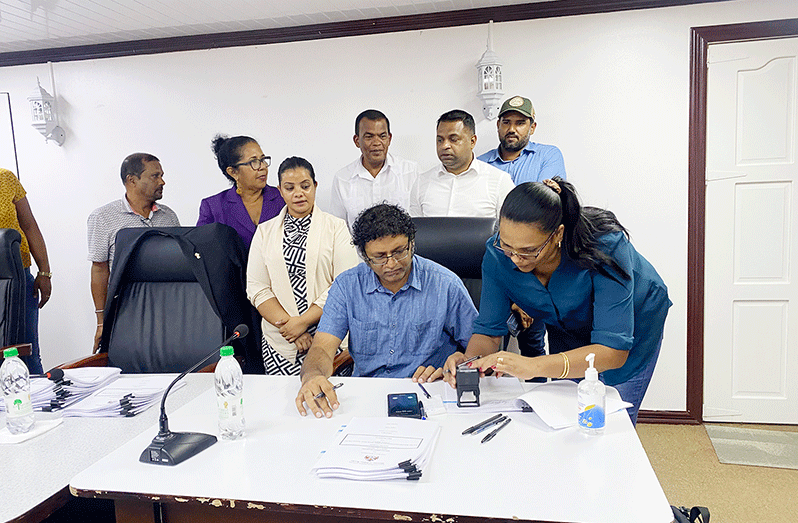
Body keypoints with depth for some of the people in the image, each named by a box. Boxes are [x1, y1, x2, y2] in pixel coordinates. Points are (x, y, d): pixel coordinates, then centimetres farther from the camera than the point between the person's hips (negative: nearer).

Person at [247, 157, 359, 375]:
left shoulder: (336, 227, 3)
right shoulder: (264, 232, 11)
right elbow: (257, 289, 4)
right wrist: (290, 328, -9)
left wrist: (303, 321, -12)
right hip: (280, 343, 2)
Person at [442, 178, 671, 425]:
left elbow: (614, 350, -44)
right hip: (567, 328, 3)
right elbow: (488, 330, -22)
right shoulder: (498, 255, -30)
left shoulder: (604, 246, -40)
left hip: (634, 319, -3)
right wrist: (470, 360, -46)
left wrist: (534, 366, -58)